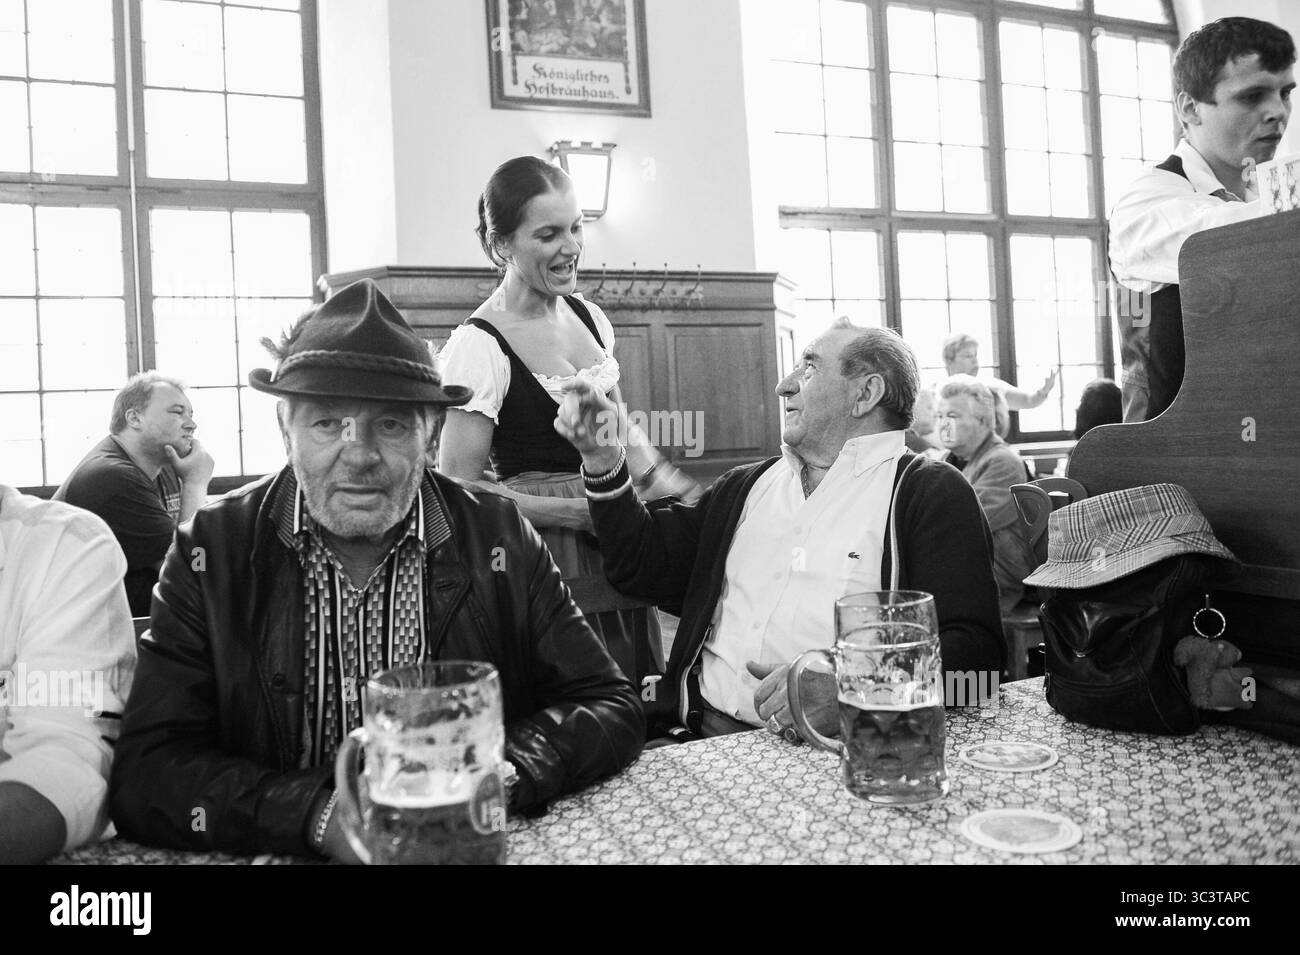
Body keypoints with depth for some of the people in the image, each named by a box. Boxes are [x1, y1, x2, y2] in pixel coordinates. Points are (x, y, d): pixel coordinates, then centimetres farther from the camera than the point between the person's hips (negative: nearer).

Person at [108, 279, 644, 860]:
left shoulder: (502, 539, -4)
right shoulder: (208, 554, -4)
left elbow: (613, 708, -3)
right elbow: (144, 775, -8)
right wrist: (321, 813, -23)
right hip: (283, 852, 0)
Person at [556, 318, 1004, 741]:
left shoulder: (933, 494, 2)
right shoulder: (746, 486, 22)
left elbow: (974, 648, -9)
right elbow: (646, 564, 24)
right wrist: (602, 459, 13)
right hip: (703, 731, 5)